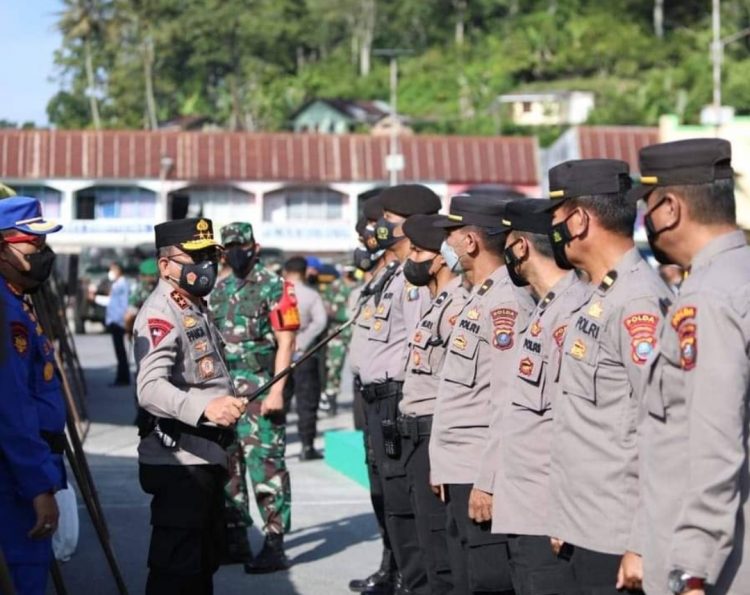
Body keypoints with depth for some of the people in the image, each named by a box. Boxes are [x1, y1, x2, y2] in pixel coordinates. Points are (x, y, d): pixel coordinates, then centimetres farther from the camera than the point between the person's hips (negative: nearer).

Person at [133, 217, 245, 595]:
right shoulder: (161, 315, -17)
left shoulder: (196, 308, 15)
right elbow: (150, 387, -33)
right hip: (178, 461, -10)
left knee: (205, 560, 19)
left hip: (206, 457, 10)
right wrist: (204, 407, -47)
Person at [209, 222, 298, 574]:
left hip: (260, 390, -7)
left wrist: (276, 390, -17)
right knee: (228, 466, 11)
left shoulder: (273, 287, -4)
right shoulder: (220, 290, 16)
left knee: (265, 466, -8)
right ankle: (235, 540, 19)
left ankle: (274, 546, -6)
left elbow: (285, 343, -9)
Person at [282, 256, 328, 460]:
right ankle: (307, 447, 4)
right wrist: (303, 342, -13)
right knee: (306, 402, 5)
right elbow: (320, 321, -15)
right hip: (304, 356, -2)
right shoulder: (311, 295, -4)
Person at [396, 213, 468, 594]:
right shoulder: (437, 303, 16)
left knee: (441, 551, -7)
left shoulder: (458, 305, -16)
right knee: (428, 543, 17)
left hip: (437, 440, -11)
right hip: (416, 437, 11)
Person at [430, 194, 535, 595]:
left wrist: (487, 482, -22)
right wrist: (445, 467, 21)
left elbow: (507, 404, -21)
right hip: (460, 476, 10)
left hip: (483, 478, -10)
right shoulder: (480, 299, 16)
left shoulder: (506, 304, -16)